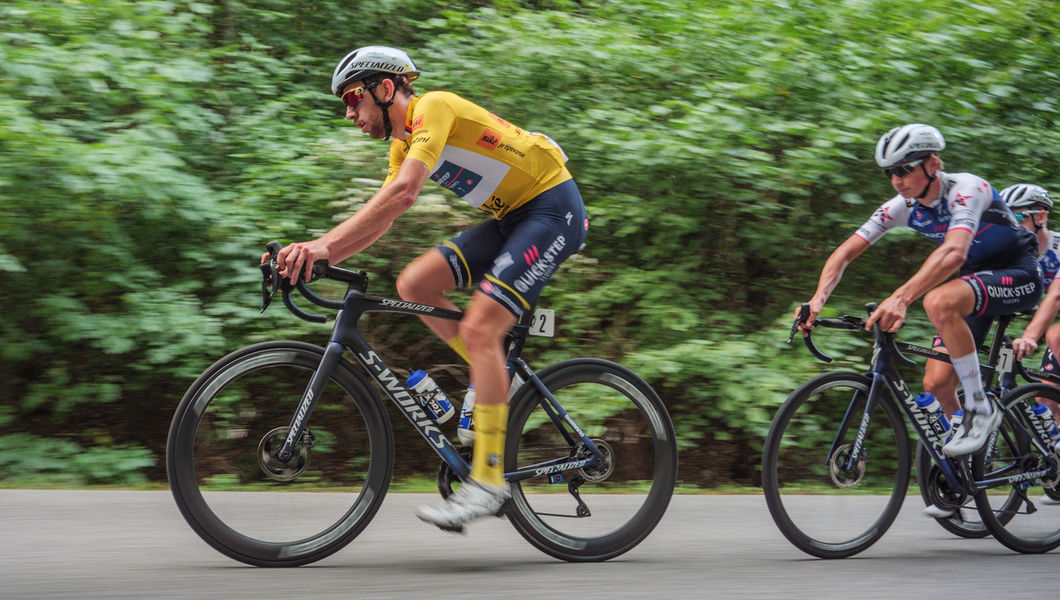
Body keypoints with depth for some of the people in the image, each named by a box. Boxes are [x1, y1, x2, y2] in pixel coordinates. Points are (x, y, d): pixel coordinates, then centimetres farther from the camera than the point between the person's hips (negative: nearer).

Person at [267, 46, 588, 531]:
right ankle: (500, 380, 8)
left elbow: (401, 194, -30)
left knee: (478, 328, -20)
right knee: (413, 284, -2)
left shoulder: (433, 107, -17)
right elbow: (379, 217, 8)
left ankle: (488, 480, -17)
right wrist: (314, 254, -7)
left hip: (553, 208, -9)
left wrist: (325, 245, -33)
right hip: (511, 217, 9)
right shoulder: (404, 142, 12)